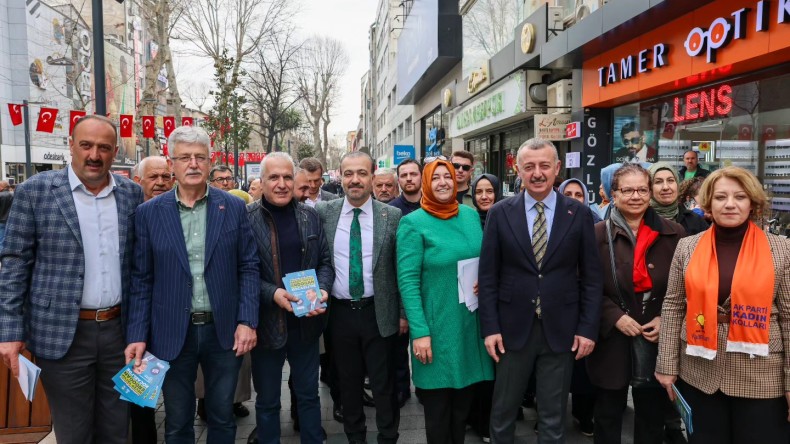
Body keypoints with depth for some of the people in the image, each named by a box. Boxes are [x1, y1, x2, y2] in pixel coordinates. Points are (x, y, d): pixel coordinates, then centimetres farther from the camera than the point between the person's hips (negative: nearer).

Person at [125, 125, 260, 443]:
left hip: (224, 330, 0)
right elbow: (141, 279, 1)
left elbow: (248, 267, 0)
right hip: (172, 333, 0)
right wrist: (137, 335, -3)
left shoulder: (234, 208, 0)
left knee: (222, 418, 15)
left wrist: (247, 321, -7)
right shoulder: (149, 213, 0)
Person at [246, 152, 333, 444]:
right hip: (267, 322, -2)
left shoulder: (309, 216, 3)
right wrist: (272, 293, -22)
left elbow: (325, 261, 6)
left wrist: (322, 290, -12)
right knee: (267, 400, 15)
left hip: (306, 321, 3)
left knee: (308, 394, 18)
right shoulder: (247, 218, -8)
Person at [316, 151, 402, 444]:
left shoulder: (392, 216, -5)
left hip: (378, 312, -2)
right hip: (339, 312, 2)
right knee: (348, 382, 17)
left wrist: (403, 313, -2)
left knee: (384, 385, 10)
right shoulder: (323, 213, -1)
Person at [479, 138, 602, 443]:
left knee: (553, 417, 14)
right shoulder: (500, 213, -1)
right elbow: (488, 275, -1)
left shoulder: (579, 214, -1)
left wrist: (588, 328, -3)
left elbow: (591, 277, 2)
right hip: (513, 328, 0)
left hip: (560, 330, 0)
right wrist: (490, 327, -5)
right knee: (503, 411, 14)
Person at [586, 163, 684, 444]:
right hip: (612, 339, -1)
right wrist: (615, 317, -13)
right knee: (608, 413, 13)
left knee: (652, 415, 16)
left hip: (657, 339, 2)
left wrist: (666, 319, -8)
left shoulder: (673, 234, 0)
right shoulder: (598, 234, -5)